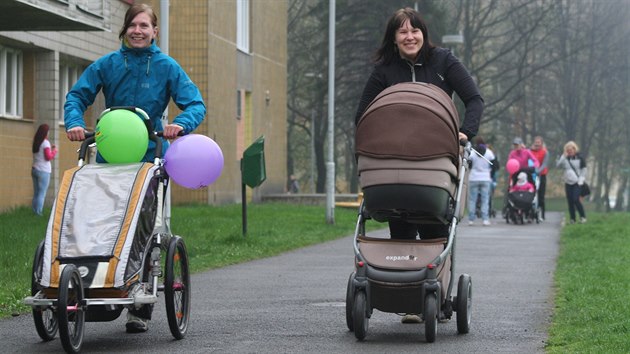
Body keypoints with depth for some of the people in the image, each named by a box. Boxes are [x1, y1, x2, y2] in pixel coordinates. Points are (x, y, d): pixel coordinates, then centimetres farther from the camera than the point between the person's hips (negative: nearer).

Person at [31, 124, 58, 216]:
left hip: (35, 169, 7)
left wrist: (50, 148, 18)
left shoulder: (36, 143, 11)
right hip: (43, 171, -7)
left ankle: (34, 212, 7)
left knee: (36, 194, 10)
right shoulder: (45, 143, -10)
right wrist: (54, 151, 2)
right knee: (42, 194, -5)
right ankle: (39, 213, -9)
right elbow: (48, 157, -13)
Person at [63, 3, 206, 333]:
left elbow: (195, 104, -2)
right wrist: (74, 122, -16)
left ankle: (141, 309, 4)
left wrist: (181, 123, -23)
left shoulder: (167, 66, 2)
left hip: (149, 157, -1)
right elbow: (77, 95, 4)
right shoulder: (107, 64, 6)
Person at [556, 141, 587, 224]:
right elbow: (558, 164, -7)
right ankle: (572, 218, 7)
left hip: (577, 183, -4)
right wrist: (564, 156, -13)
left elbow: (584, 170, 2)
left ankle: (583, 216, -4)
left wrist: (581, 180, -8)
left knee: (576, 199, -15)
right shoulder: (564, 158, 8)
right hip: (568, 182, 4)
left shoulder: (580, 158, 0)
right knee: (570, 201, 2)